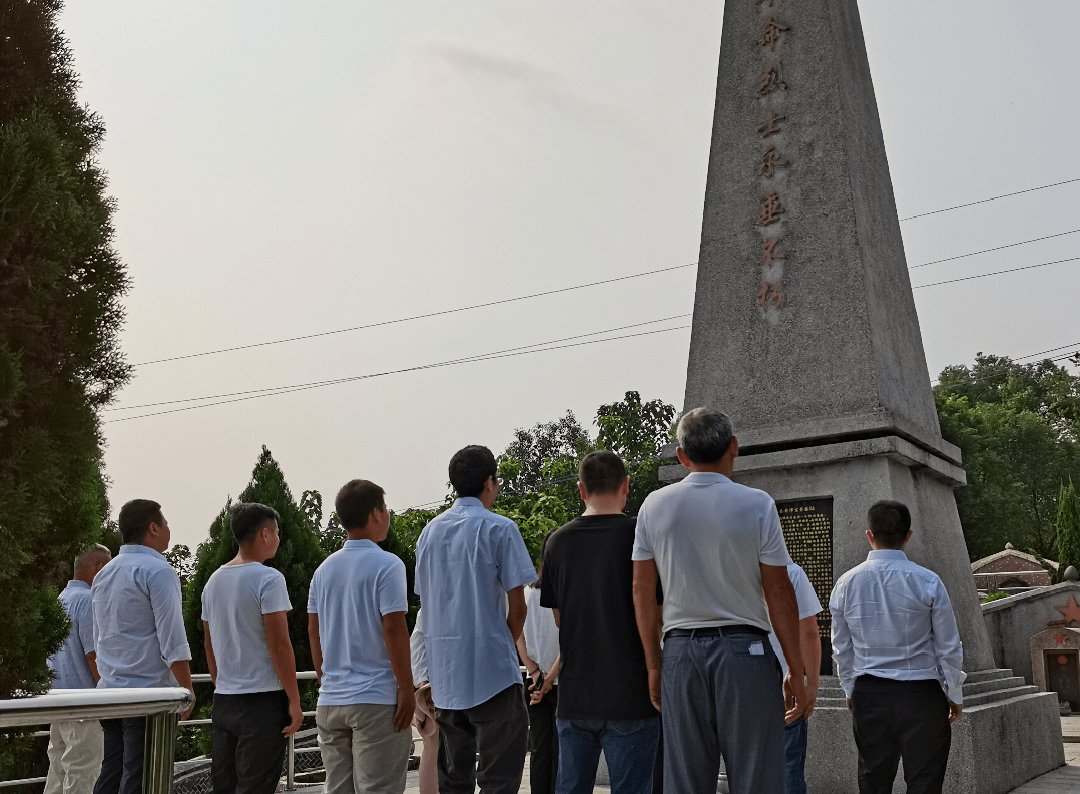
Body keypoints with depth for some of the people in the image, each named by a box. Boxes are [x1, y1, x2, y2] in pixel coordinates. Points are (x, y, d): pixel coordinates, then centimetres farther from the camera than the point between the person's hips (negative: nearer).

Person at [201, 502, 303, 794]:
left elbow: (209, 645, 17)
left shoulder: (214, 580, 12)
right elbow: (279, 645, -16)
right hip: (263, 699, -7)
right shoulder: (268, 579, -12)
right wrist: (294, 701, -11)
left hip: (223, 700, 7)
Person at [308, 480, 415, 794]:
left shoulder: (324, 569, 11)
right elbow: (394, 629, -15)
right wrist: (406, 690, -10)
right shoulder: (386, 565, -10)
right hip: (377, 698, -6)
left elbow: (313, 631, 13)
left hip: (331, 700, 7)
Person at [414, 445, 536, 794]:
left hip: (443, 674, 6)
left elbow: (426, 602, 16)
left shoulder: (429, 532, 12)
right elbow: (517, 606, -9)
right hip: (492, 672, -6)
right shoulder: (499, 529, -7)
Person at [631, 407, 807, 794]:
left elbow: (642, 591, 6)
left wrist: (653, 665, 13)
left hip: (680, 651, 3)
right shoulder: (757, 504, -4)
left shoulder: (654, 506, 5)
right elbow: (779, 594, -4)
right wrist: (795, 669, 3)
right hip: (745, 650, -3)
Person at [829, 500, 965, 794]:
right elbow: (948, 647, -2)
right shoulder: (928, 582, -9)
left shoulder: (845, 584, -1)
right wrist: (955, 695, 10)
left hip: (867, 693, 3)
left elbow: (842, 649, 7)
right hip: (921, 693, -3)